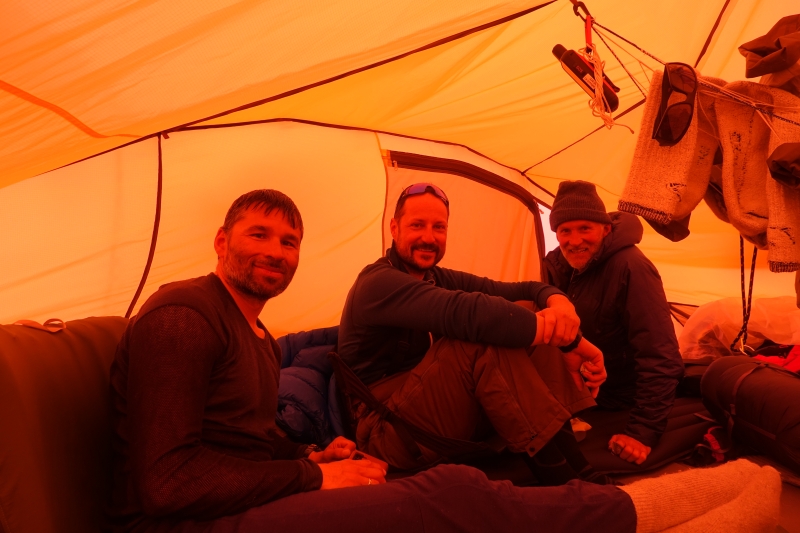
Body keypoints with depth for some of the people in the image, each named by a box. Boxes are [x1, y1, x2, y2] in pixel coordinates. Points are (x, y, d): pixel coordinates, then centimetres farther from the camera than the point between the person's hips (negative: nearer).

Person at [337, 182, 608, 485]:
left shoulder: (437, 278, 10)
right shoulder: (378, 284, -18)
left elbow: (521, 290, 3)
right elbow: (466, 312, -35)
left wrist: (559, 302, -21)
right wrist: (571, 341, -32)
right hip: (388, 434, -8)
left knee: (524, 315, -8)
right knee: (484, 338, -31)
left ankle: (576, 468, -14)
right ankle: (570, 483, -27)